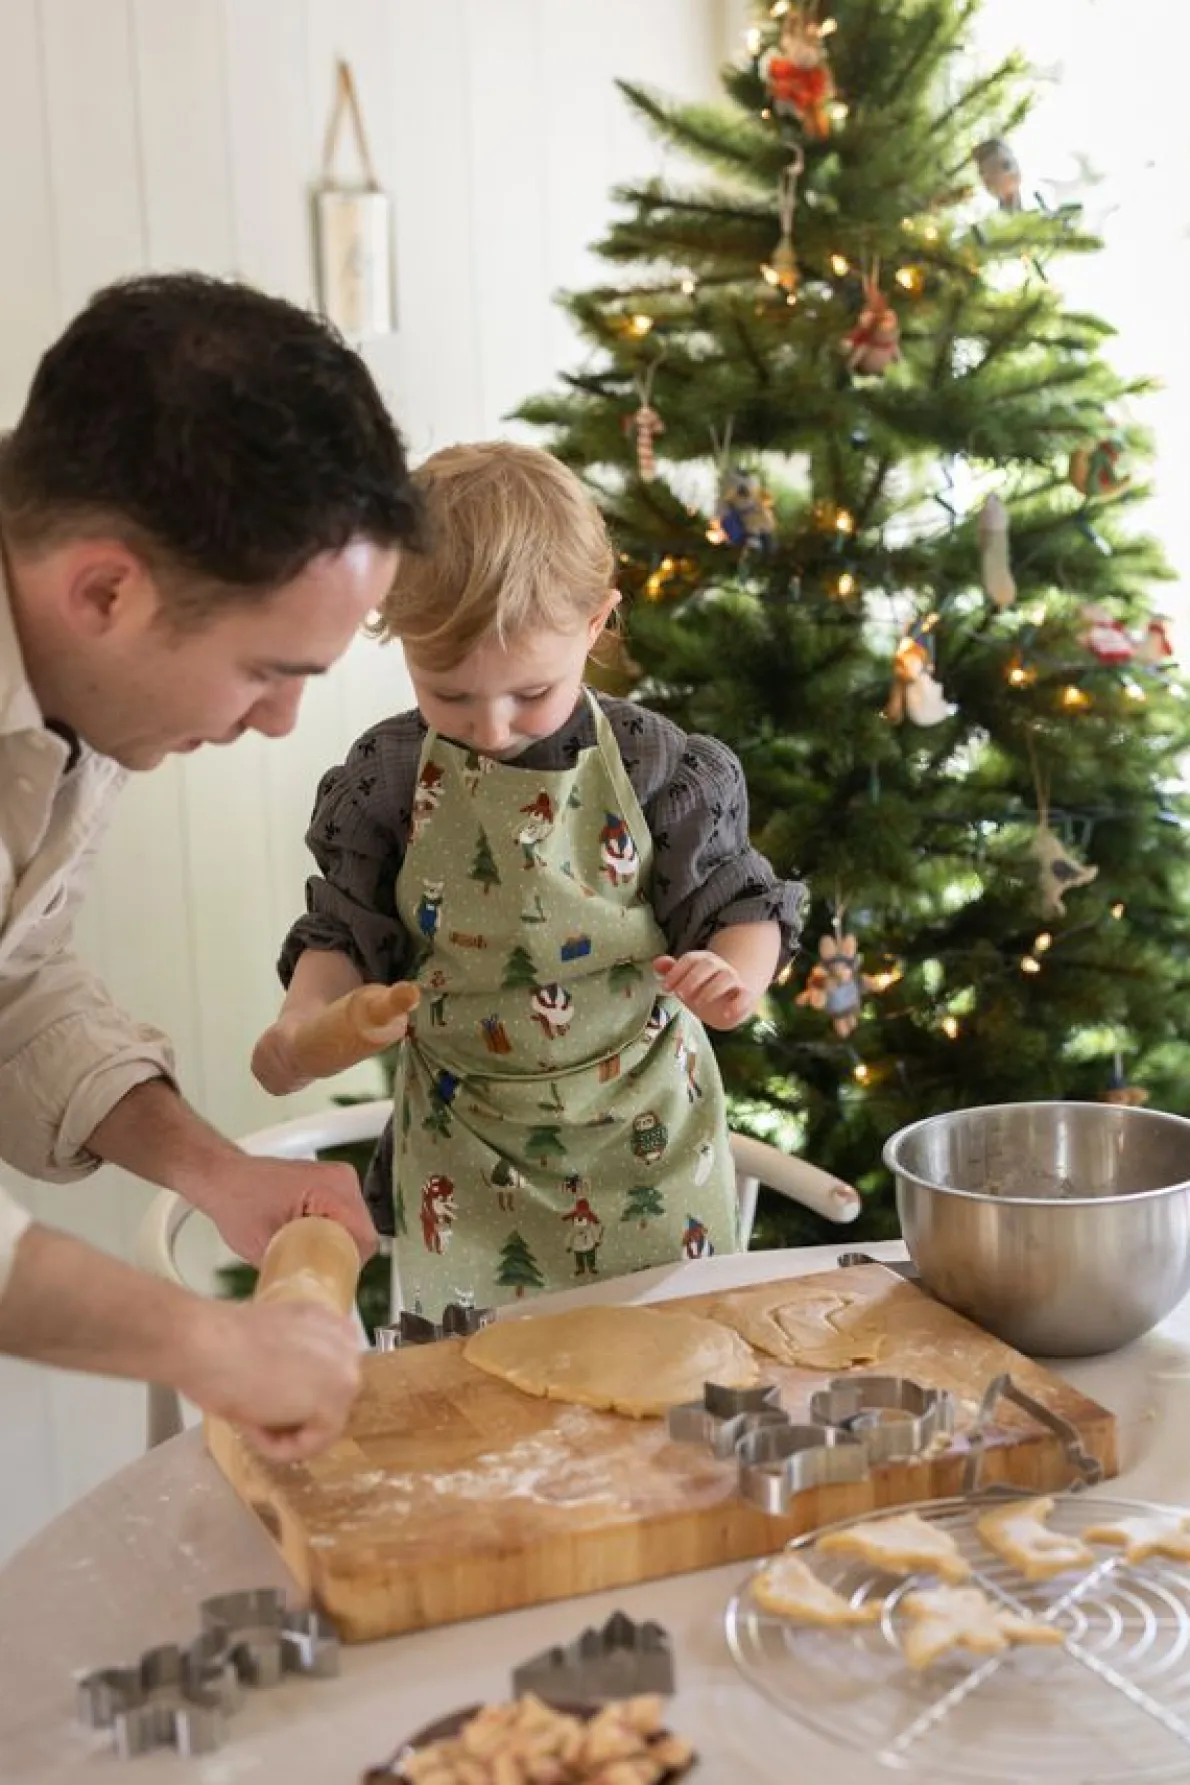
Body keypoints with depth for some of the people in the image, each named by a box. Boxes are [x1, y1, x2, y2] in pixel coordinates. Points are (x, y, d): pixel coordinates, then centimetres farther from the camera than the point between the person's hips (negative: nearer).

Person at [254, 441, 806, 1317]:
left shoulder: (657, 768, -9)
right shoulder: (386, 778, -6)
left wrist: (735, 977, -25)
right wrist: (305, 1016, -17)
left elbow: (740, 907, -4)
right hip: (466, 1155, 1)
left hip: (645, 1143, 0)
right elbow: (345, 936, 3)